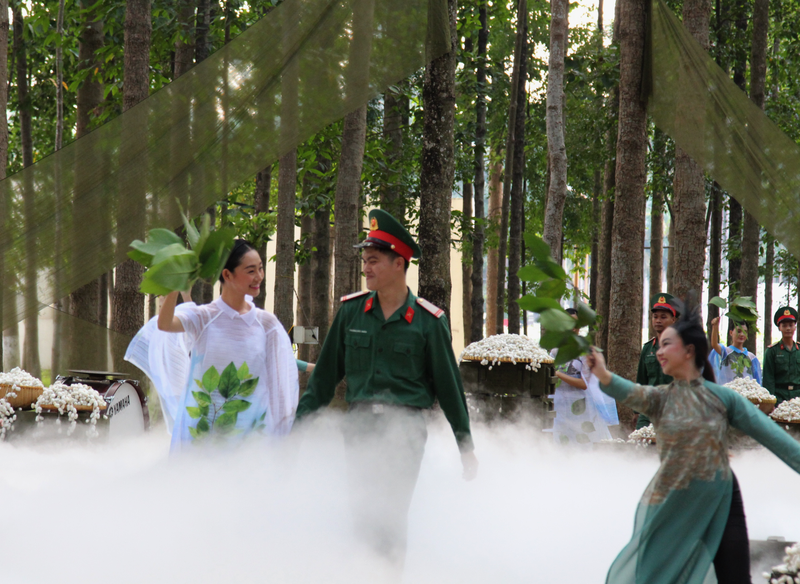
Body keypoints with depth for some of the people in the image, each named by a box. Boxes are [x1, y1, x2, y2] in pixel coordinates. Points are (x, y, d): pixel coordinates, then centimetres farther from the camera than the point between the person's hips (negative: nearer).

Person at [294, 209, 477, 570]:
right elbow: (326, 374, 13)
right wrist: (299, 422, 9)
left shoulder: (428, 321, -1)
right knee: (362, 513, 0)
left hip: (405, 427, -3)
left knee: (390, 515, -8)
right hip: (359, 423, 3)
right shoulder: (351, 311, 7)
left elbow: (448, 385, 5)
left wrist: (466, 446, 7)